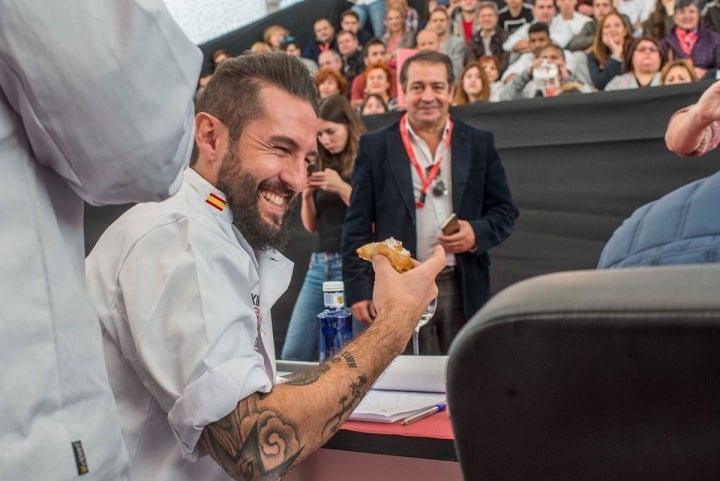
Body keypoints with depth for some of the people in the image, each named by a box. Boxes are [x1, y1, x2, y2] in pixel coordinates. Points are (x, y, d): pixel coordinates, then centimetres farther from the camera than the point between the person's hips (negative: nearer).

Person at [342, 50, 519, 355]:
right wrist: (358, 289, -4)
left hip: (464, 289, 2)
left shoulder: (480, 144, 9)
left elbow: (505, 210, 11)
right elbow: (357, 225, 2)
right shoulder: (375, 147, 4)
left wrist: (478, 233, -10)